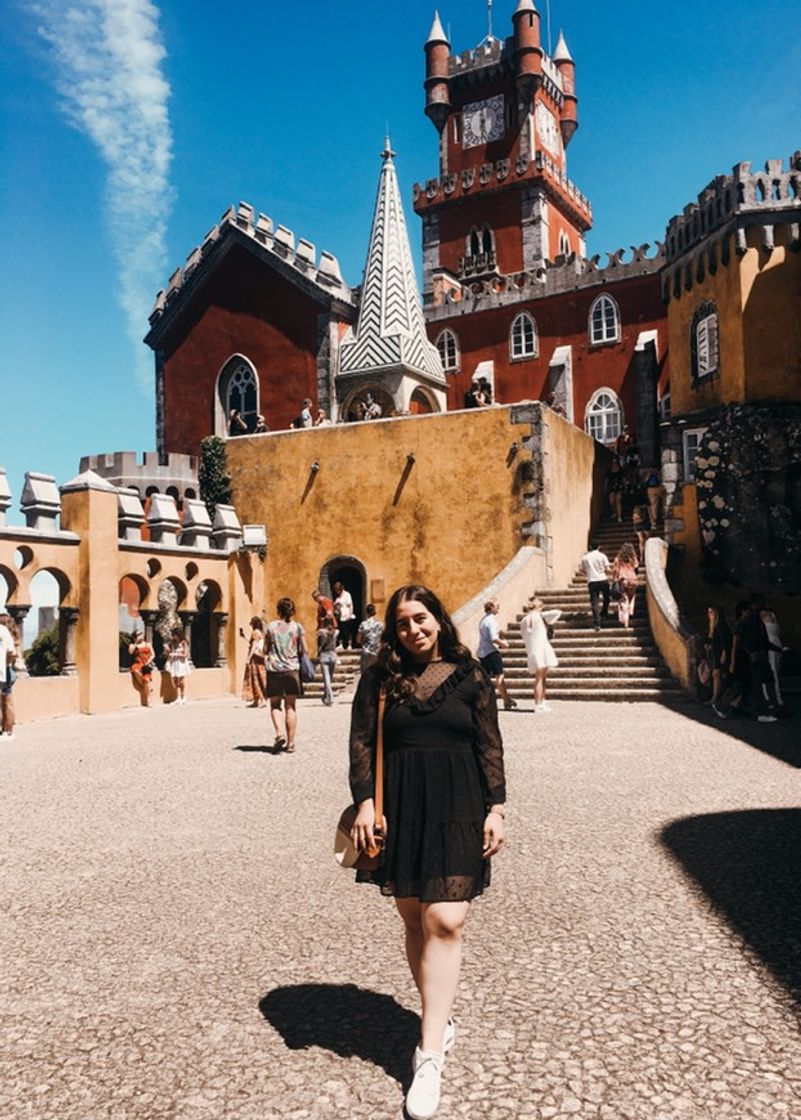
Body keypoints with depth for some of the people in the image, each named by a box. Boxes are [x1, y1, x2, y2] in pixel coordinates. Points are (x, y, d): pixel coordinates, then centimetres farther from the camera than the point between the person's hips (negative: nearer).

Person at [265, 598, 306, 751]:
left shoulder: (271, 626, -2)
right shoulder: (297, 627, 0)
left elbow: (265, 651, 0)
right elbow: (304, 650, 1)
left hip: (274, 670, -1)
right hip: (292, 669, 1)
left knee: (275, 705, 12)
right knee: (290, 706, 7)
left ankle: (279, 732, -12)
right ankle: (290, 742, 5)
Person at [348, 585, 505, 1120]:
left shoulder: (469, 675, 2)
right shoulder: (379, 678, 4)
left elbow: (491, 746, 4)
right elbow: (362, 742, 3)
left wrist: (496, 808, 0)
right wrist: (365, 802, -7)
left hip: (457, 809, -2)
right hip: (399, 809, 2)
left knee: (444, 922, -9)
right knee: (413, 919, 9)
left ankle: (430, 1054, -2)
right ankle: (442, 1020, 27)